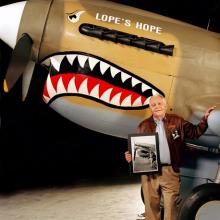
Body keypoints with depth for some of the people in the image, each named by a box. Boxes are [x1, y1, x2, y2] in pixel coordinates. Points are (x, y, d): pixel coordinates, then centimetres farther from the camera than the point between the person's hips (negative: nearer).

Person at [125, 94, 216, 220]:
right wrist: (130, 156, -9)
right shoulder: (144, 126, 8)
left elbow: (195, 132, 7)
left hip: (170, 172, -1)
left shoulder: (177, 121, 7)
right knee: (151, 205, 9)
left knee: (171, 206, 2)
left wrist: (205, 119, -6)